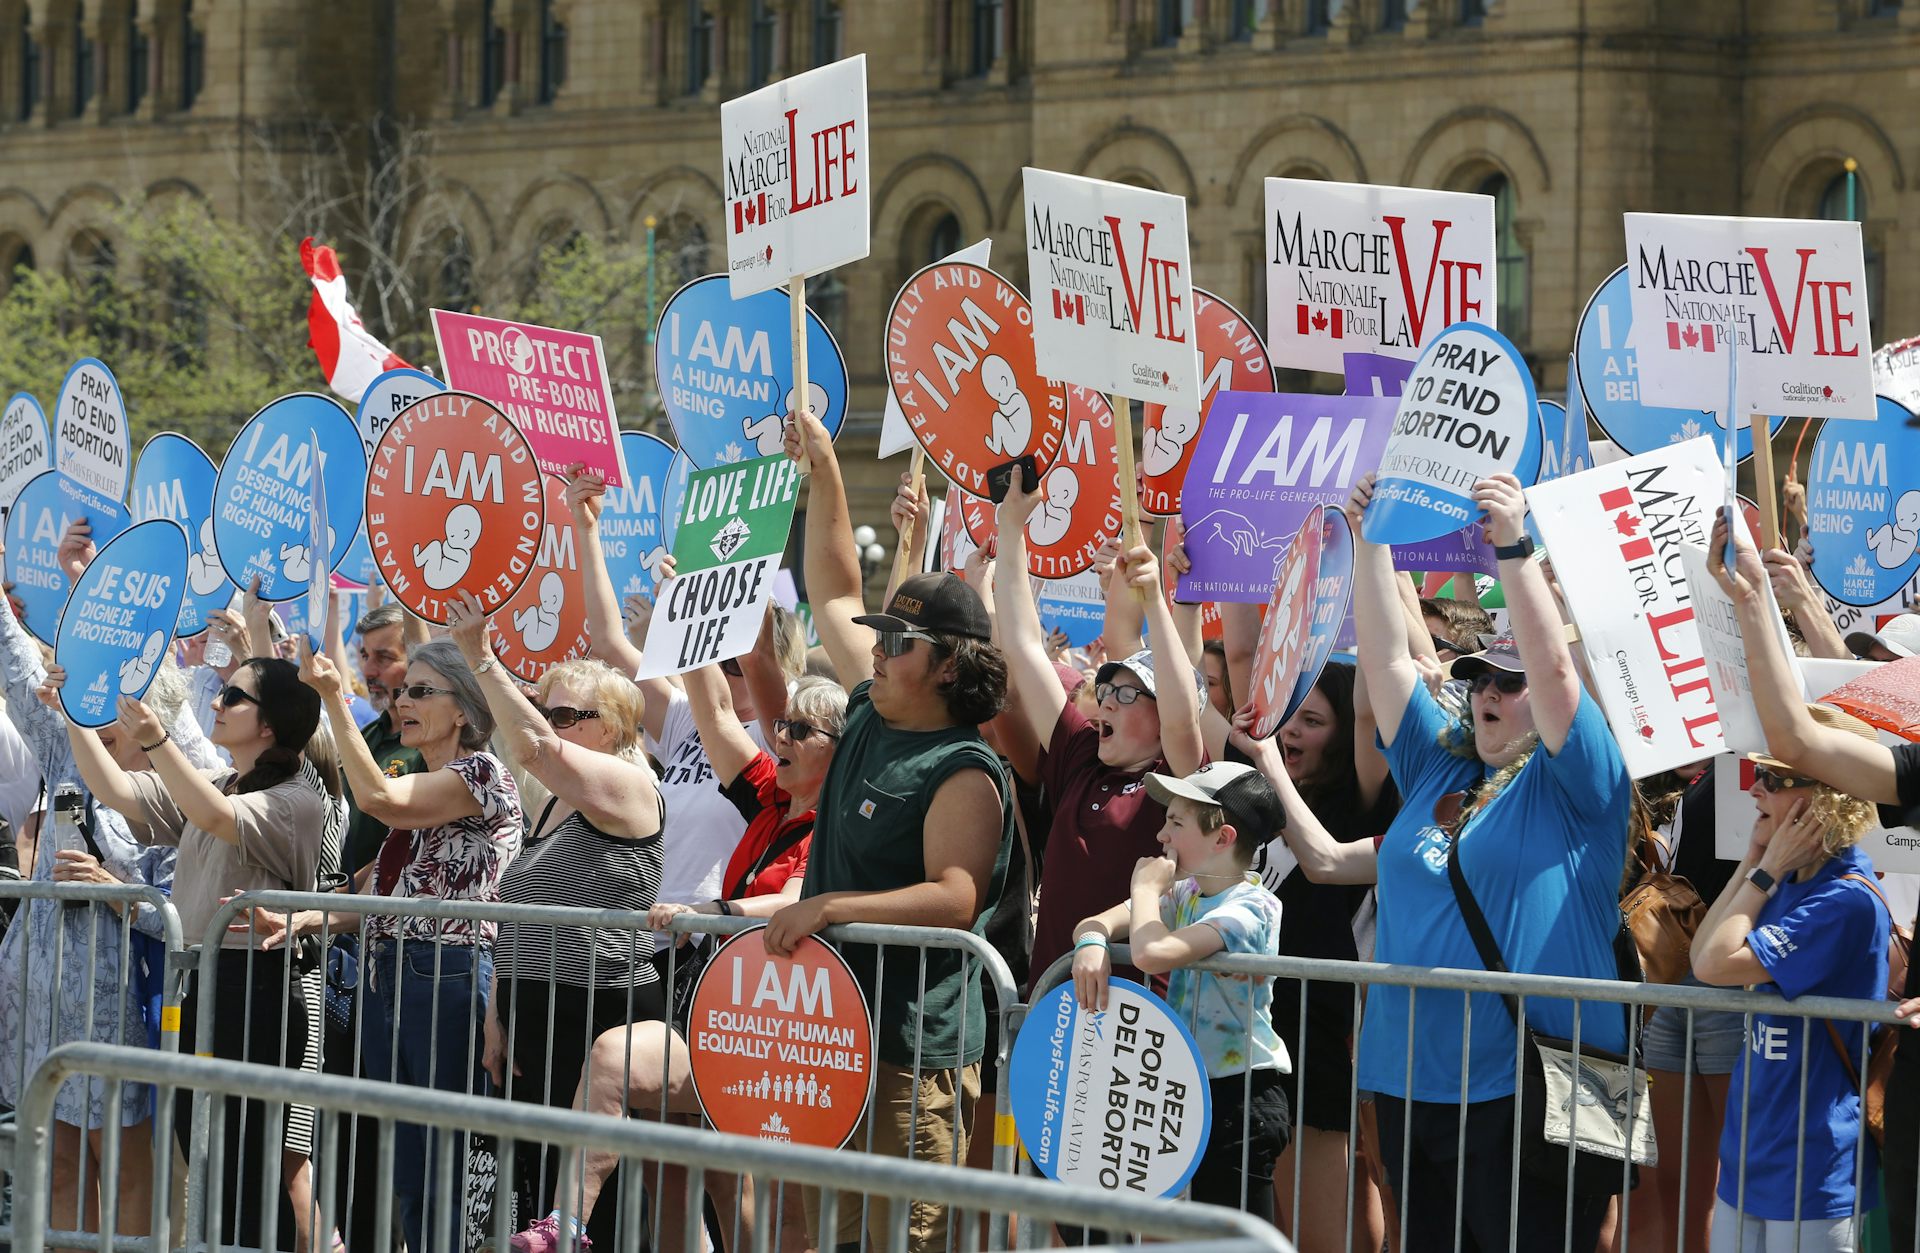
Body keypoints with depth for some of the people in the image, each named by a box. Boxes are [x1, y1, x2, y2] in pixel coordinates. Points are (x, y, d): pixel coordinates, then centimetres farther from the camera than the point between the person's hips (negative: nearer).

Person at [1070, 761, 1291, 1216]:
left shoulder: (1249, 908, -17)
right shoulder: (1184, 894, 11)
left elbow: (1153, 952, -31)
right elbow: (1093, 924, 9)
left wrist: (1146, 888, -12)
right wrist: (1092, 943, -16)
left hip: (1239, 1096, -9)